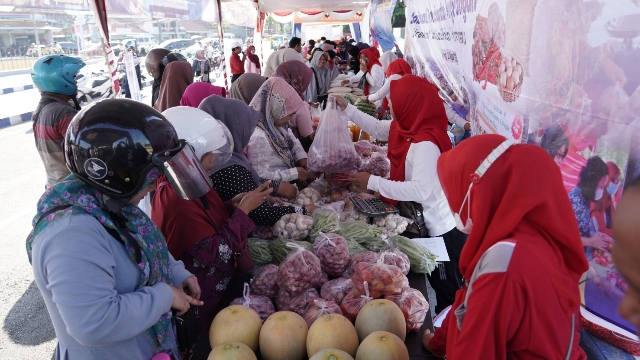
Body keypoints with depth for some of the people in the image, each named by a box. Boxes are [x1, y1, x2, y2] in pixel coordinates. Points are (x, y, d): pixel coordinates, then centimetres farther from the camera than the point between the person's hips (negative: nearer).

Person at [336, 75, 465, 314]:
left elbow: (420, 190, -34)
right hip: (433, 223, 9)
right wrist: (346, 108, 13)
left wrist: (373, 182, -29)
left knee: (449, 294, 9)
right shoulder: (408, 127, -1)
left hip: (446, 229, -9)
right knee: (438, 285, 25)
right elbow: (377, 128, 15)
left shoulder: (425, 143, -28)